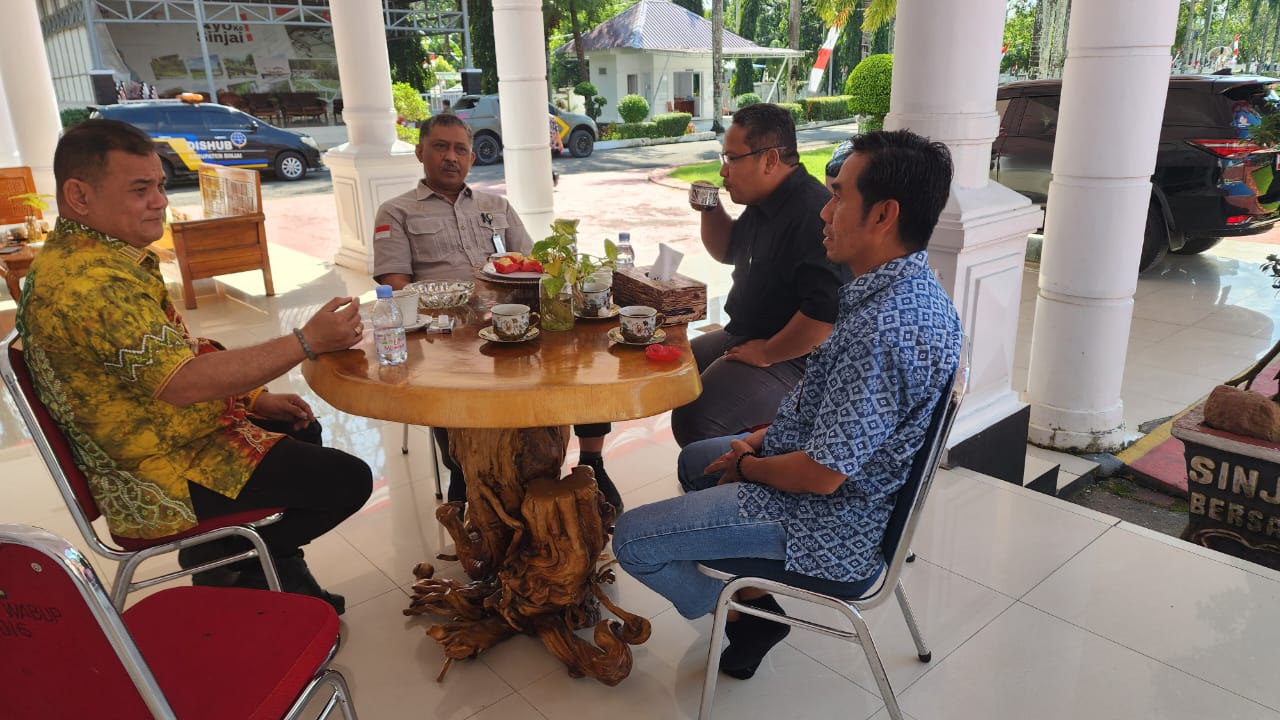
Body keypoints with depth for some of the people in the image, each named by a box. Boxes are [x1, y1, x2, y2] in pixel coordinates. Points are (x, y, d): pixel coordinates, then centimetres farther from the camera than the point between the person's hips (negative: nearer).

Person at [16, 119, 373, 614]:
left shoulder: (93, 256, 7)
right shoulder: (89, 283, -28)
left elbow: (169, 358, 14)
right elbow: (183, 382, -36)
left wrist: (254, 397, 8)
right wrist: (307, 341, -32)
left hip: (168, 437, 11)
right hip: (163, 473, -11)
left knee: (302, 430, 26)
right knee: (347, 480, -10)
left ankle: (282, 574, 24)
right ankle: (226, 564, 10)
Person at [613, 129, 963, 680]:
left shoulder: (883, 327, -33)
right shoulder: (914, 289, 0)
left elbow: (822, 474, -28)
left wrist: (747, 466, -10)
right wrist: (764, 439, 5)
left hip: (830, 518, -10)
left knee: (632, 539, -5)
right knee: (695, 459, 28)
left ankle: (747, 612, 15)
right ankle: (751, 589, 24)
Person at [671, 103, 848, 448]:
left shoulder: (814, 215, -26)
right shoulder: (764, 205, 8)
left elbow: (826, 311, -33)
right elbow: (727, 251, 26)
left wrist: (767, 352, -21)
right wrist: (710, 210, 6)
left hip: (788, 356, -11)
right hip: (740, 337, 11)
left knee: (694, 419, -27)